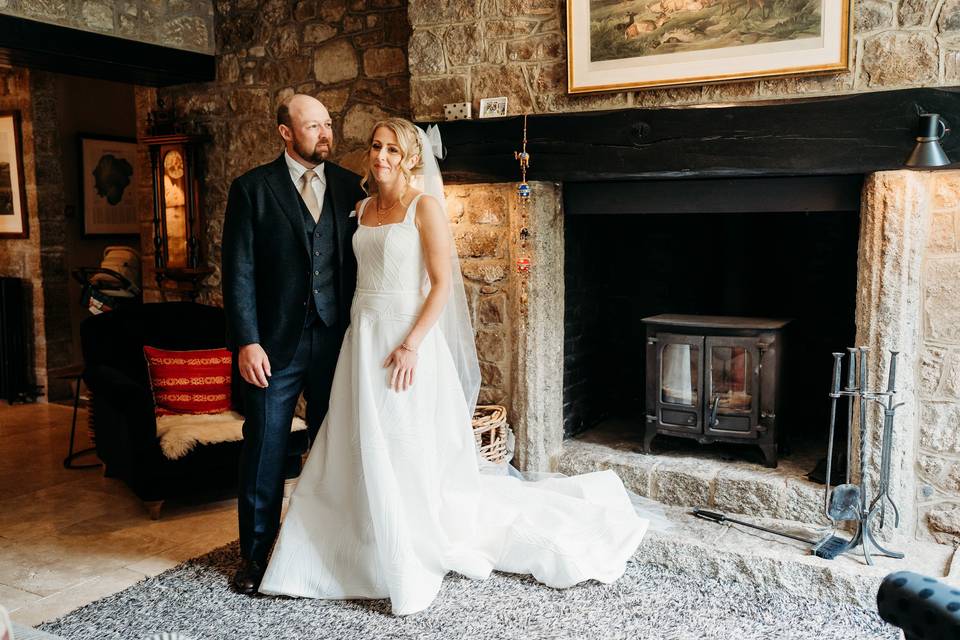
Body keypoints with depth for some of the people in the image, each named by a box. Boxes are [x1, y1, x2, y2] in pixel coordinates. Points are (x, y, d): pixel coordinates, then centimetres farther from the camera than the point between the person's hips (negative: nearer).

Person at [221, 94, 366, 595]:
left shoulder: (349, 187, 6)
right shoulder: (253, 188, -2)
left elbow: (359, 261, 8)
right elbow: (238, 271, -5)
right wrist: (247, 342, -12)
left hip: (336, 340, 3)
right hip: (274, 344, -2)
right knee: (264, 450, 6)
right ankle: (256, 553, 23)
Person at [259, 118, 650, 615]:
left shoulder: (425, 206, -7)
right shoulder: (364, 209, 13)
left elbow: (443, 284, -13)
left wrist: (411, 344, -21)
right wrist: (361, 339, 10)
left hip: (406, 337, -7)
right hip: (362, 336, 7)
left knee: (405, 454, 1)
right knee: (360, 452, 10)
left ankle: (412, 570, 16)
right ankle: (365, 557, 26)